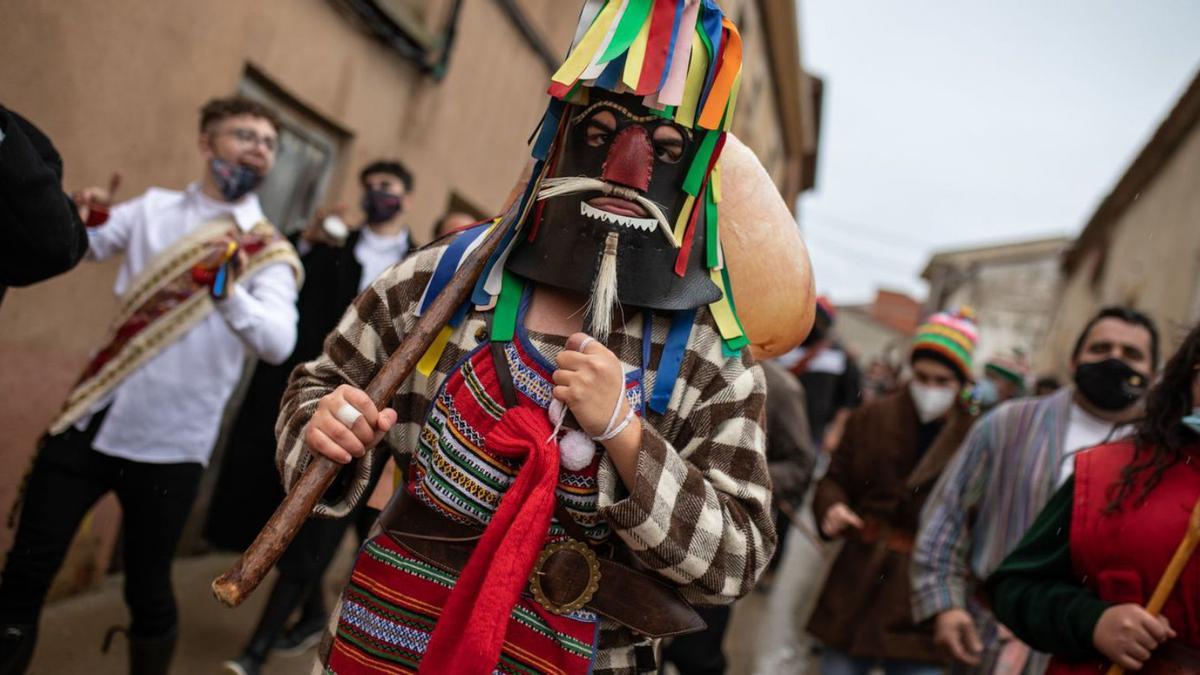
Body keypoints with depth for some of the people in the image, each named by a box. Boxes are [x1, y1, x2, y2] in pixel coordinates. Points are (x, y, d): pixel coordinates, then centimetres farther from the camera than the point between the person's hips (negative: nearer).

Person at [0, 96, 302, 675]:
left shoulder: (268, 251, -6)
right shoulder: (154, 208, 5)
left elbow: (278, 343, -20)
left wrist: (230, 294, -39)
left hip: (169, 445, -2)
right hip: (90, 421, 3)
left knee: (147, 591, 9)